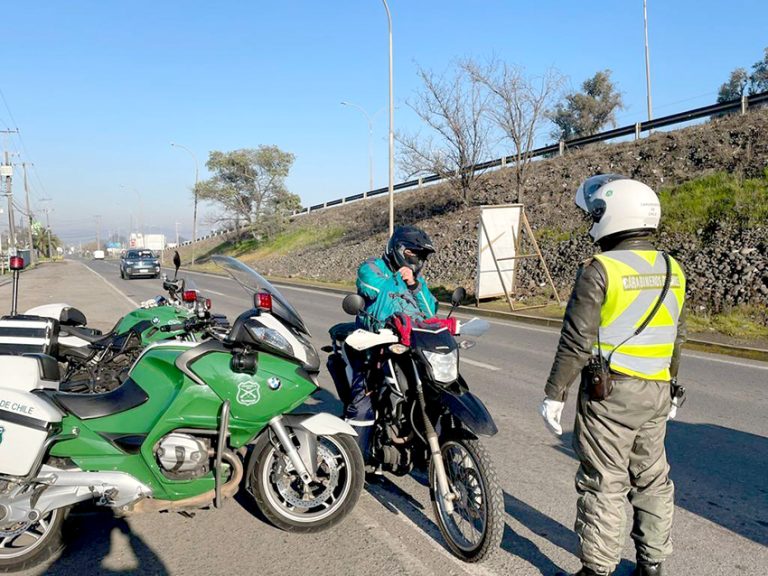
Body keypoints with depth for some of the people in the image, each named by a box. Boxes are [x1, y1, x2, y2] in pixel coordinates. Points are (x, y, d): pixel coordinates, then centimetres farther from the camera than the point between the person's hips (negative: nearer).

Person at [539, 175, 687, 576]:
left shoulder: (600, 270, -15)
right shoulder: (672, 270, 7)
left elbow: (576, 341, -17)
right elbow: (677, 339, 13)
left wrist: (554, 394, -10)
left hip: (609, 392, -7)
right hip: (656, 393, 7)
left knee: (604, 483, 2)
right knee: (652, 479, 17)